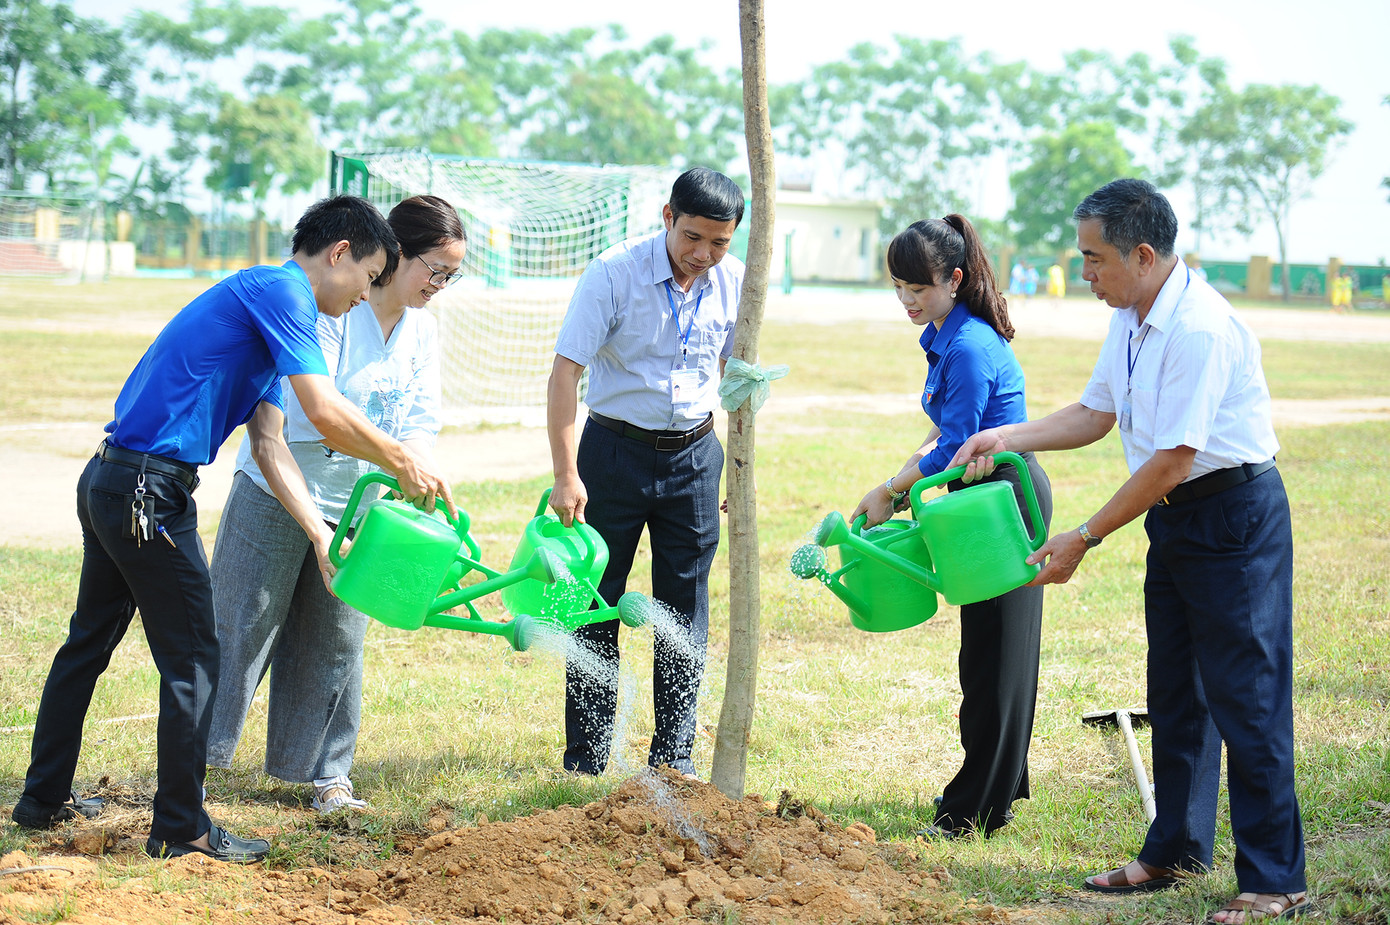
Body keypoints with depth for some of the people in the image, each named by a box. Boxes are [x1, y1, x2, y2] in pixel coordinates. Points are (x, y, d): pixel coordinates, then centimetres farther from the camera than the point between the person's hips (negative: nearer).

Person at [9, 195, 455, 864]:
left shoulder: (261, 303, 19)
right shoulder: (279, 290, -11)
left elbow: (271, 446, 14)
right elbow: (326, 413, -21)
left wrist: (322, 538, 8)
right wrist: (406, 466, -8)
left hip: (107, 481, 10)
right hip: (149, 489, -10)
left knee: (89, 641, 20)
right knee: (191, 660, 0)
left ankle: (43, 800, 31)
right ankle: (181, 828, 8)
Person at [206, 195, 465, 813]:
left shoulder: (421, 329, 5)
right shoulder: (328, 306, -18)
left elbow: (421, 424, 1)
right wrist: (395, 452, -39)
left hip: (353, 504, 6)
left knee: (337, 640, 8)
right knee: (241, 627, 2)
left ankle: (326, 772, 19)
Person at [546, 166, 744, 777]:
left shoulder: (734, 282, -3)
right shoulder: (614, 273, -16)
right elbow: (565, 371, -18)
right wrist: (566, 474, -23)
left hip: (693, 456, 3)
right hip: (616, 448, -3)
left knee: (684, 608, 6)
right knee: (597, 602, 1)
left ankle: (673, 754, 17)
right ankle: (586, 761, 10)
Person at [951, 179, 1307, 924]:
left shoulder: (1200, 329, -25)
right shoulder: (1130, 320, 5)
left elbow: (1170, 461, -25)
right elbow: (1094, 415, 16)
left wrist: (1083, 540, -19)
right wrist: (1005, 438, 3)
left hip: (1234, 519, -10)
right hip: (1175, 520, 10)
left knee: (1245, 695, -6)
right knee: (1175, 691, 16)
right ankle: (1175, 852, 29)